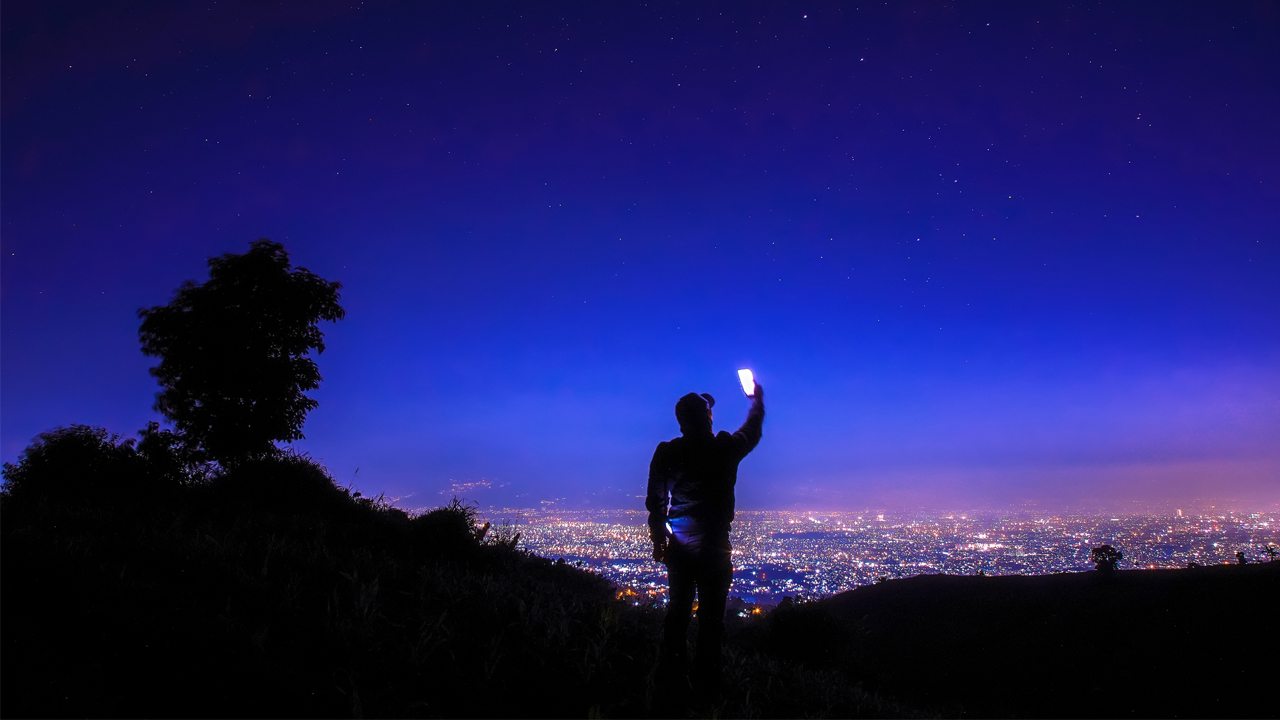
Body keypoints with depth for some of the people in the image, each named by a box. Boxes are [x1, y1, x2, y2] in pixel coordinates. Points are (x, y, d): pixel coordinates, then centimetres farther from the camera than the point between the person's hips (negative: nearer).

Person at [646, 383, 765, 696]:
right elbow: (753, 430, 13)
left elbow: (656, 500, 0)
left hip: (678, 547, 3)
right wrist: (758, 399, 31)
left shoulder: (666, 453, -3)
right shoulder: (725, 448, -7)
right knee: (711, 615, 6)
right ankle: (705, 679, 11)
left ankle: (670, 673, 23)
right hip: (713, 546, -3)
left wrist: (658, 539, 9)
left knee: (678, 609, 16)